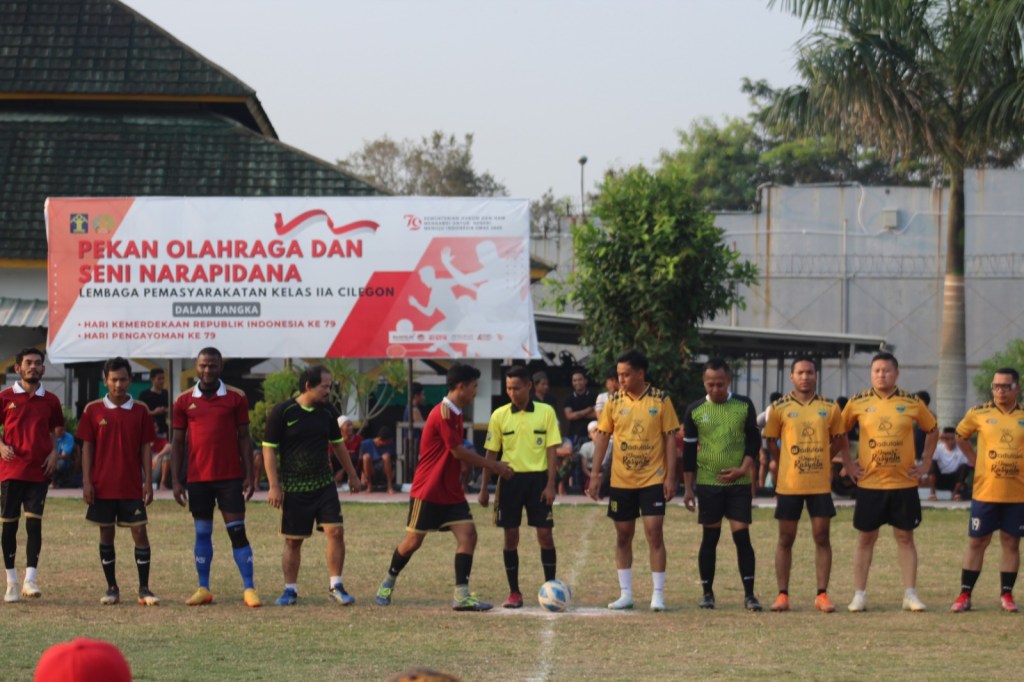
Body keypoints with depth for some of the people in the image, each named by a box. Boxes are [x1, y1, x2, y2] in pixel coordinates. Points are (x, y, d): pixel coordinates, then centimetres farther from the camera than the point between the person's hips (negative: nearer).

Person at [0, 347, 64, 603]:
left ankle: (30, 579, -8)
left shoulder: (50, 400, 7)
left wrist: (54, 452, 2)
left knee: (34, 523, -8)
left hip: (39, 471, 1)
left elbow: (57, 429, 19)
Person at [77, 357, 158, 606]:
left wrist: (148, 482, -1)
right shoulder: (93, 411, 2)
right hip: (103, 486, 0)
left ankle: (144, 589, 0)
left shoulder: (140, 411, 3)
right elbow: (87, 447, 3)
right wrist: (86, 482, -4)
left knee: (140, 532, -4)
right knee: (106, 534, 5)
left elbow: (146, 448, 5)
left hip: (132, 486, 0)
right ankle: (112, 588, 13)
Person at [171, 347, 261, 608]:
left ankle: (249, 589, -2)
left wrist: (249, 476, -2)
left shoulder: (236, 398, 2)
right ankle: (203, 589, 12)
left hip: (230, 477, -2)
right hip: (198, 478, 2)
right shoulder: (184, 401, 5)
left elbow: (244, 437, 4)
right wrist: (175, 481, 2)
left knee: (237, 532, -4)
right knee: (202, 533, 7)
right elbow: (178, 442, 8)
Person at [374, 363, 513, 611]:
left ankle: (461, 596, -9)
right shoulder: (443, 414, -19)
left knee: (468, 534, -7)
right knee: (414, 540, 3)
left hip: (451, 492, 8)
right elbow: (458, 452, -19)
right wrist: (493, 466, -11)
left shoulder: (454, 414, 10)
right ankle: (388, 582, 27)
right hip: (428, 491, -8)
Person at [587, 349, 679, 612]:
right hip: (621, 481, 3)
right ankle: (625, 594, 14)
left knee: (654, 533, -8)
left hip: (652, 479, -3)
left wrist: (670, 477, -8)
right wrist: (595, 474, 0)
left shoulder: (661, 400, -4)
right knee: (623, 536, 7)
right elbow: (602, 437, 5)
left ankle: (658, 594, -1)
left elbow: (670, 437, -3)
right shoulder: (614, 401, 2)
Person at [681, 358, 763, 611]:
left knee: (742, 535, -5)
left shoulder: (744, 405, 2)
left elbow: (754, 440, 4)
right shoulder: (694, 410, 2)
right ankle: (707, 593, 13)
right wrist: (688, 488, 5)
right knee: (710, 537, 4)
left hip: (739, 483, -1)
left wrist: (743, 468, -12)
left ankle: (749, 594, -1)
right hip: (707, 483, 1)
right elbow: (689, 451, 7)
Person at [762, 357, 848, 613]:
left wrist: (825, 463, 9)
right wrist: (784, 466, 7)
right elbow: (770, 441, 8)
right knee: (786, 539, 3)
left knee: (822, 537, 1)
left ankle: (822, 594, 6)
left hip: (820, 483, 1)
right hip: (789, 484, -1)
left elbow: (839, 440, 14)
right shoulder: (779, 408, 0)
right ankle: (782, 594, 8)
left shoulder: (830, 408, 4)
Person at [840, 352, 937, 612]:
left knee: (905, 537, 4)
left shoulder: (912, 403, 0)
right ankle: (859, 595, 8)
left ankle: (910, 595, 7)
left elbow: (932, 431, 14)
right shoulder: (858, 403, -1)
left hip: (904, 483, 0)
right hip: (869, 483, 0)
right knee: (866, 538, 4)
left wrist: (926, 462, 7)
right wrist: (847, 462, 4)